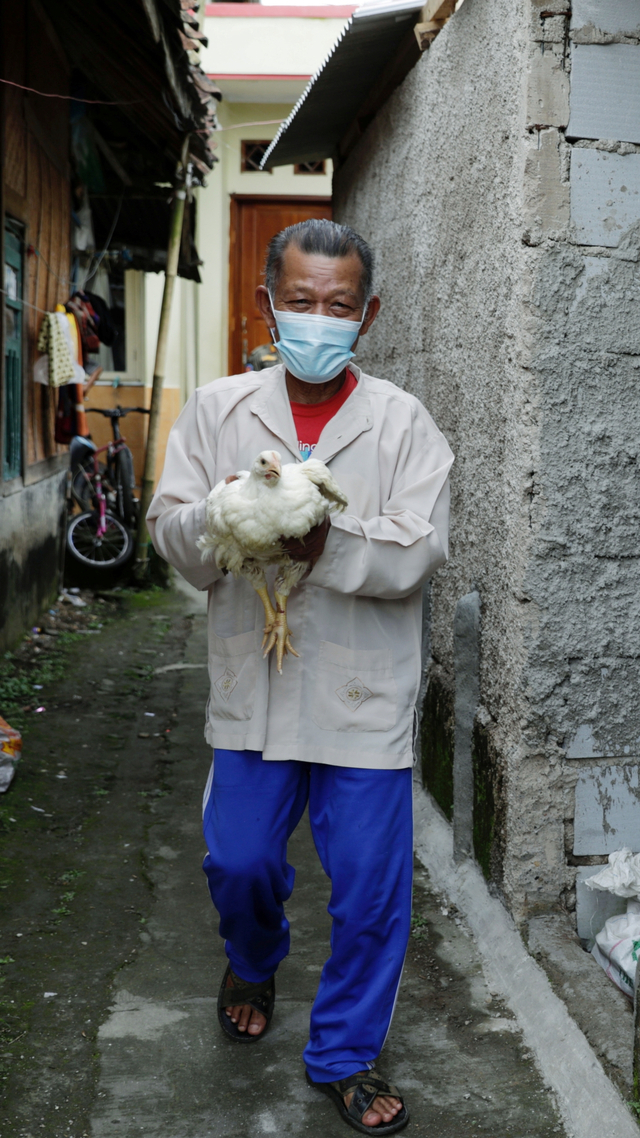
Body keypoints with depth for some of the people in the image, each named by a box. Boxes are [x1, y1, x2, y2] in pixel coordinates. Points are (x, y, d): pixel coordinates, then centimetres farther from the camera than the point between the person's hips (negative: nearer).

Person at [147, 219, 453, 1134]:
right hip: (254, 686, 2)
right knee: (238, 862, 11)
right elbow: (170, 528, -1)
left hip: (364, 695, -1)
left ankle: (345, 1056, 26)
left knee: (370, 888, 4)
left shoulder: (402, 422, -3)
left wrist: (325, 540, -28)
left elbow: (420, 552, -12)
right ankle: (253, 964, 47)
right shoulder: (217, 409, 3)